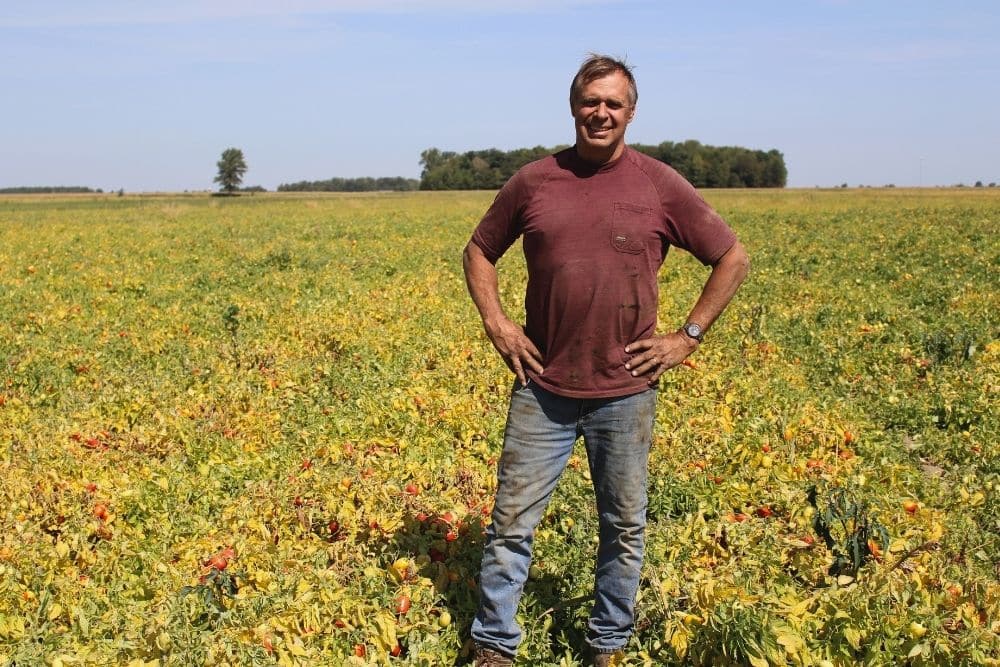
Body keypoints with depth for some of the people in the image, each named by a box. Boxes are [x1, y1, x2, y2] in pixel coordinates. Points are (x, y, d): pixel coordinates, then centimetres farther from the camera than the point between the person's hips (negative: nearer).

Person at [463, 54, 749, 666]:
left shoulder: (661, 186, -2)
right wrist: (496, 324, 2)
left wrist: (689, 336, 0)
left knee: (625, 529, 12)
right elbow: (479, 252, 15)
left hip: (626, 392, 0)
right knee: (512, 522, 6)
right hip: (543, 389, 1)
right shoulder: (533, 181, 1)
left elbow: (733, 259, 6)